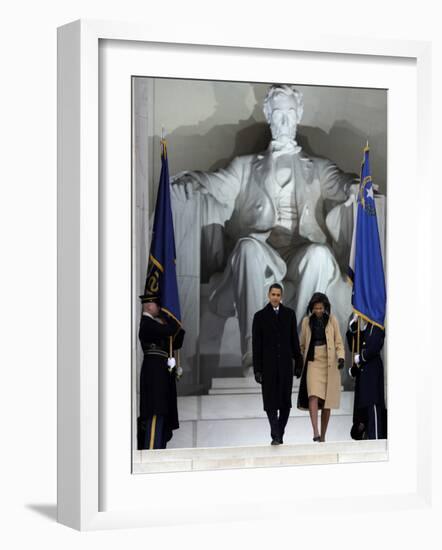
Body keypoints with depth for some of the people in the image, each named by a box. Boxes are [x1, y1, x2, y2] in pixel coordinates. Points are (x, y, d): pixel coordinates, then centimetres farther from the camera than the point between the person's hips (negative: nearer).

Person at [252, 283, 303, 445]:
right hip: (268, 365, -2)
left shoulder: (289, 314, 8)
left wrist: (299, 362, 5)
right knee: (271, 402, -5)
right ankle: (275, 436, -5)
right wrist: (257, 369, -4)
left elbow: (294, 340, 10)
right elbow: (256, 345, 1)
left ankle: (279, 433, 16)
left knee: (285, 401, 4)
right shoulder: (260, 316, 3)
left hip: (285, 364, 2)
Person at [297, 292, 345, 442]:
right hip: (313, 362, 0)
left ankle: (323, 435, 11)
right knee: (313, 395, -20)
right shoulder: (307, 321, 8)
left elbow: (338, 342, 4)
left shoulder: (332, 320, 5)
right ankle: (315, 432, -29)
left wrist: (341, 357, -12)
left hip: (329, 363, 0)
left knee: (327, 401, 2)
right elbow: (302, 344, 16)